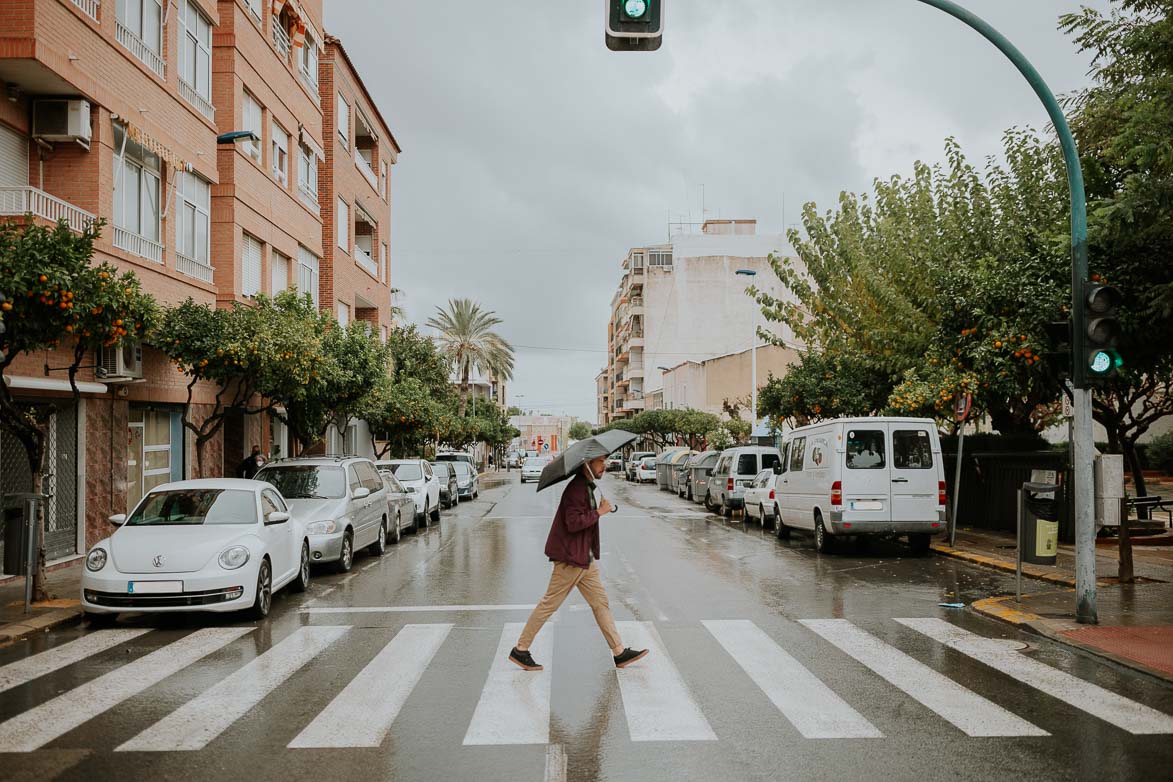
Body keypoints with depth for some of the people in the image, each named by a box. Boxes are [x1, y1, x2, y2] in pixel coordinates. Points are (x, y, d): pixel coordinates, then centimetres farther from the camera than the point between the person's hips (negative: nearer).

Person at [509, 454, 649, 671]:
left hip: (585, 558, 10)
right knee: (550, 604, -1)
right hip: (570, 558, -10)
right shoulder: (576, 488, -19)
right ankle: (520, 650, 10)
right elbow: (573, 523, -27)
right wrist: (599, 512, -18)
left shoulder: (588, 487, 13)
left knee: (601, 603, 10)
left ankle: (620, 653, 14)